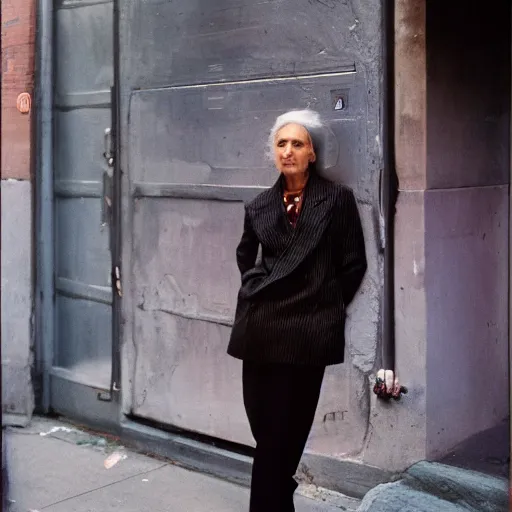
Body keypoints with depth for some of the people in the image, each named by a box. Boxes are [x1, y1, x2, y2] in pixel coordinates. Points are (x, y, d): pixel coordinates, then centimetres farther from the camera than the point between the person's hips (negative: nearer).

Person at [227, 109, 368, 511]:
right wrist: (260, 289, 13)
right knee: (266, 428, 5)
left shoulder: (337, 199, 0)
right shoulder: (260, 206, 9)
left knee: (283, 430, 0)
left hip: (306, 330, -3)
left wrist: (325, 306, 2)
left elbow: (354, 264, 3)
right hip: (261, 327, 3)